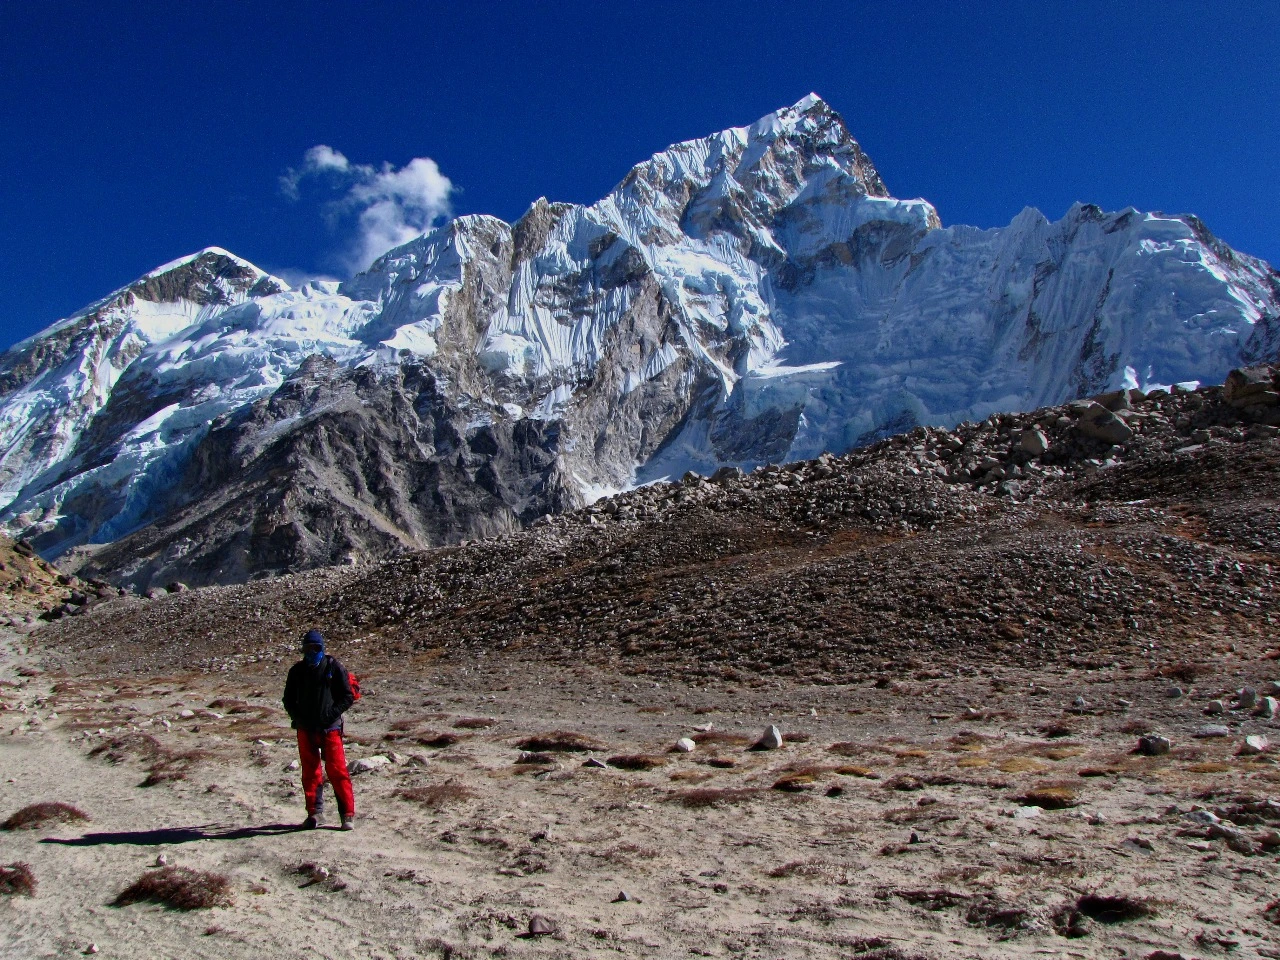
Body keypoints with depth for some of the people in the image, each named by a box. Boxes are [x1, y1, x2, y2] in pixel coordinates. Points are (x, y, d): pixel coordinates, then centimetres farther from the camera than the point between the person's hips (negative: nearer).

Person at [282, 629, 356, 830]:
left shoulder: (334, 667, 0)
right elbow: (288, 699, 17)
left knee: (337, 770, -7)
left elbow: (348, 696, 0)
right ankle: (314, 812, 20)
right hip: (305, 729, 4)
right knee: (310, 772, 9)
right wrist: (297, 717, 0)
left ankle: (348, 814, -2)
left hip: (330, 728, -4)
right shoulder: (297, 671, 10)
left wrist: (332, 714, -13)